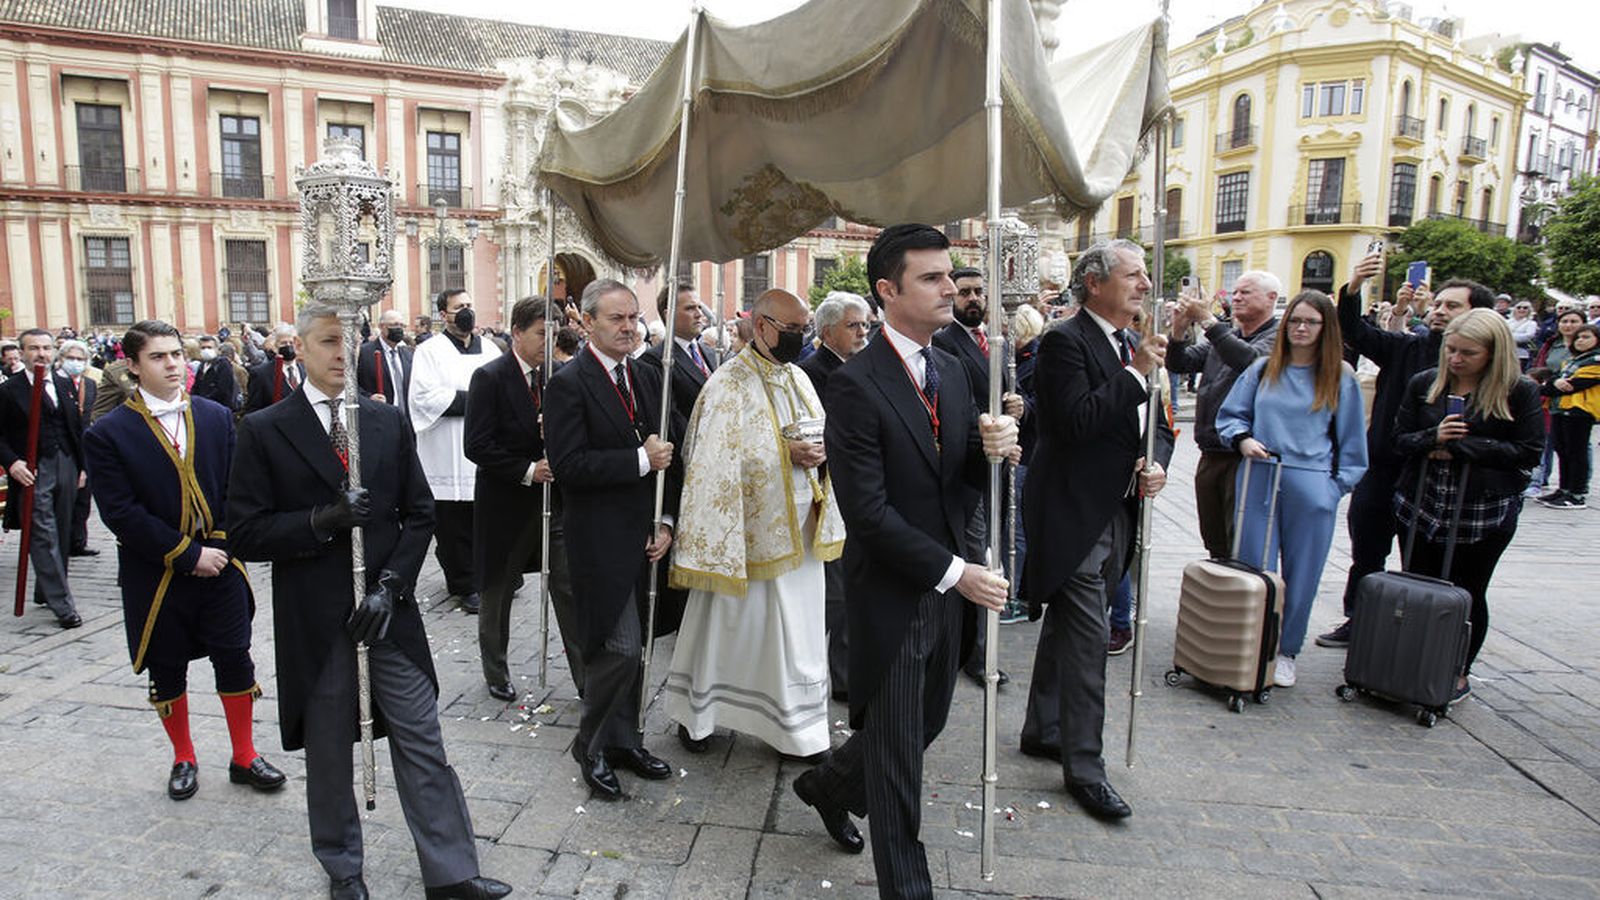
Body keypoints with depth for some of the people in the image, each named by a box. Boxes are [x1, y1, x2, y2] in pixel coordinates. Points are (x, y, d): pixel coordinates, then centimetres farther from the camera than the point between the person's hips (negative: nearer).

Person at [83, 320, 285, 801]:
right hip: (157, 576, -2)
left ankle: (244, 756, 23)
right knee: (167, 671, 12)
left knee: (235, 661, 7)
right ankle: (183, 760, 32)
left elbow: (236, 489, 4)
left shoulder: (217, 417, 3)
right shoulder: (108, 434, -7)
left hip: (219, 564, 2)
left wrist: (221, 544, -9)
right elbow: (122, 513, -12)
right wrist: (188, 554, -15)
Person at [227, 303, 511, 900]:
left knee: (422, 745, 6)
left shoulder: (389, 422, 5)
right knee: (328, 751, 14)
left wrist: (391, 585, -5)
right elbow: (244, 534, -6)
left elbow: (419, 513, 7)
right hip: (314, 621, -1)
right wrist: (322, 520, -21)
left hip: (388, 610, 2)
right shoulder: (264, 431, -3)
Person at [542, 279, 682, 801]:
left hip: (644, 536, 7)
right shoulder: (569, 384, -10)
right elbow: (568, 466, -19)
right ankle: (591, 747, 15)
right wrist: (640, 459, -19)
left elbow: (667, 451, 12)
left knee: (630, 648, 16)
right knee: (619, 649, -7)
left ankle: (624, 741, 31)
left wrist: (666, 521, 2)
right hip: (600, 539, -7)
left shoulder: (648, 377, 10)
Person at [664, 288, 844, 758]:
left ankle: (797, 726, 26)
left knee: (798, 630, 12)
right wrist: (786, 451, -19)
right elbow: (717, 459, -16)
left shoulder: (798, 377, 11)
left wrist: (819, 451, -6)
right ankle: (695, 712, 30)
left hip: (800, 529, 7)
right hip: (748, 530, -6)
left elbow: (820, 437, 16)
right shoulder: (730, 383, -12)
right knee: (729, 624, 8)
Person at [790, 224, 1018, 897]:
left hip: (949, 588, 8)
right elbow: (867, 511, -21)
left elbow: (965, 475, 8)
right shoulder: (855, 384, -17)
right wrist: (953, 572, -20)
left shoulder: (951, 370, 7)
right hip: (891, 594, -8)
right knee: (896, 751, 8)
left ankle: (829, 786, 48)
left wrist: (994, 448, -15)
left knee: (925, 726, 22)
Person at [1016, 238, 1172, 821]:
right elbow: (1078, 421, -25)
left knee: (1066, 627, 19)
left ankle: (1042, 730, 34)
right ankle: (1083, 766, 7)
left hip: (1115, 512, 9)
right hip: (1073, 513, -9)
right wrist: (1136, 374, -21)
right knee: (1087, 638, -6)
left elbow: (1158, 424, 18)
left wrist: (1157, 462, -2)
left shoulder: (1135, 346, 13)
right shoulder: (1066, 342, -13)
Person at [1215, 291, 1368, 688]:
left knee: (1301, 575, 8)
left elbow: (1351, 439, 6)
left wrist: (1337, 485, -1)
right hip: (1259, 481, 1)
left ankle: (1286, 652, 24)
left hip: (1311, 487, -1)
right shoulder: (1263, 370, 7)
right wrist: (1242, 439, -7)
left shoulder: (1340, 378, 2)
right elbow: (1230, 415, 13)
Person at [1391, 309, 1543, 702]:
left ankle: (1458, 674, 24)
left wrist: (1461, 445, -14)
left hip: (1485, 514, -2)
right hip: (1423, 506, 3)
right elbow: (1400, 439, 5)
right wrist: (1433, 438, -16)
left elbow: (1528, 452, -8)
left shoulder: (1520, 392, -4)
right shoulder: (1424, 384, 4)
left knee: (1467, 596, 8)